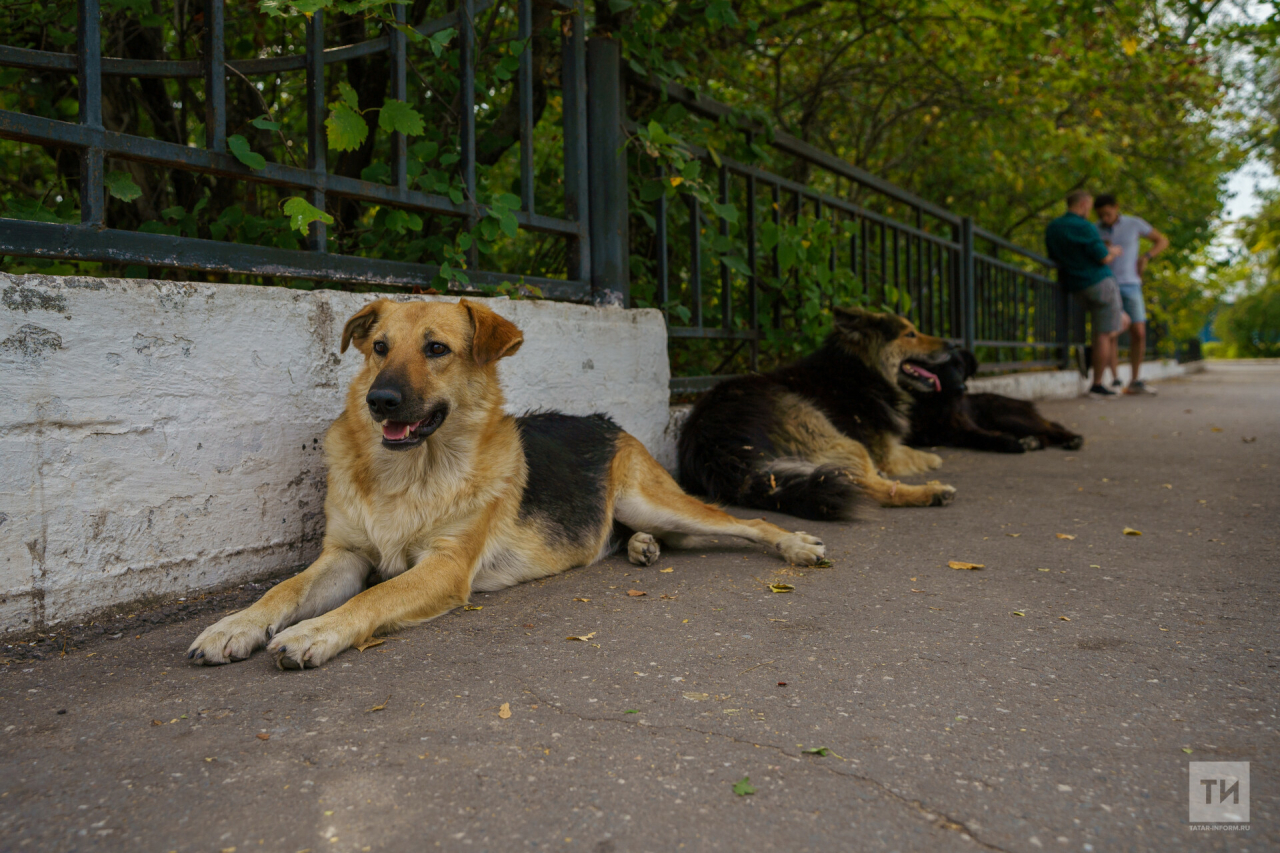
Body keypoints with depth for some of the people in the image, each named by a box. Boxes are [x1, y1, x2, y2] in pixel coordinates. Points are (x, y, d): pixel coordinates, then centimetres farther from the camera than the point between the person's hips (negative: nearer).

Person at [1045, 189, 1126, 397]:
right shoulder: (1084, 228, -15)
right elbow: (1103, 258, -15)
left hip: (1078, 290, 8)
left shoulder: (1052, 229, 8)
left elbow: (1055, 259, 18)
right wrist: (1114, 252, 8)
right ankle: (1097, 385, 0)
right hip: (1100, 282, -8)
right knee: (1104, 335, -1)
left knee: (1121, 321, 22)